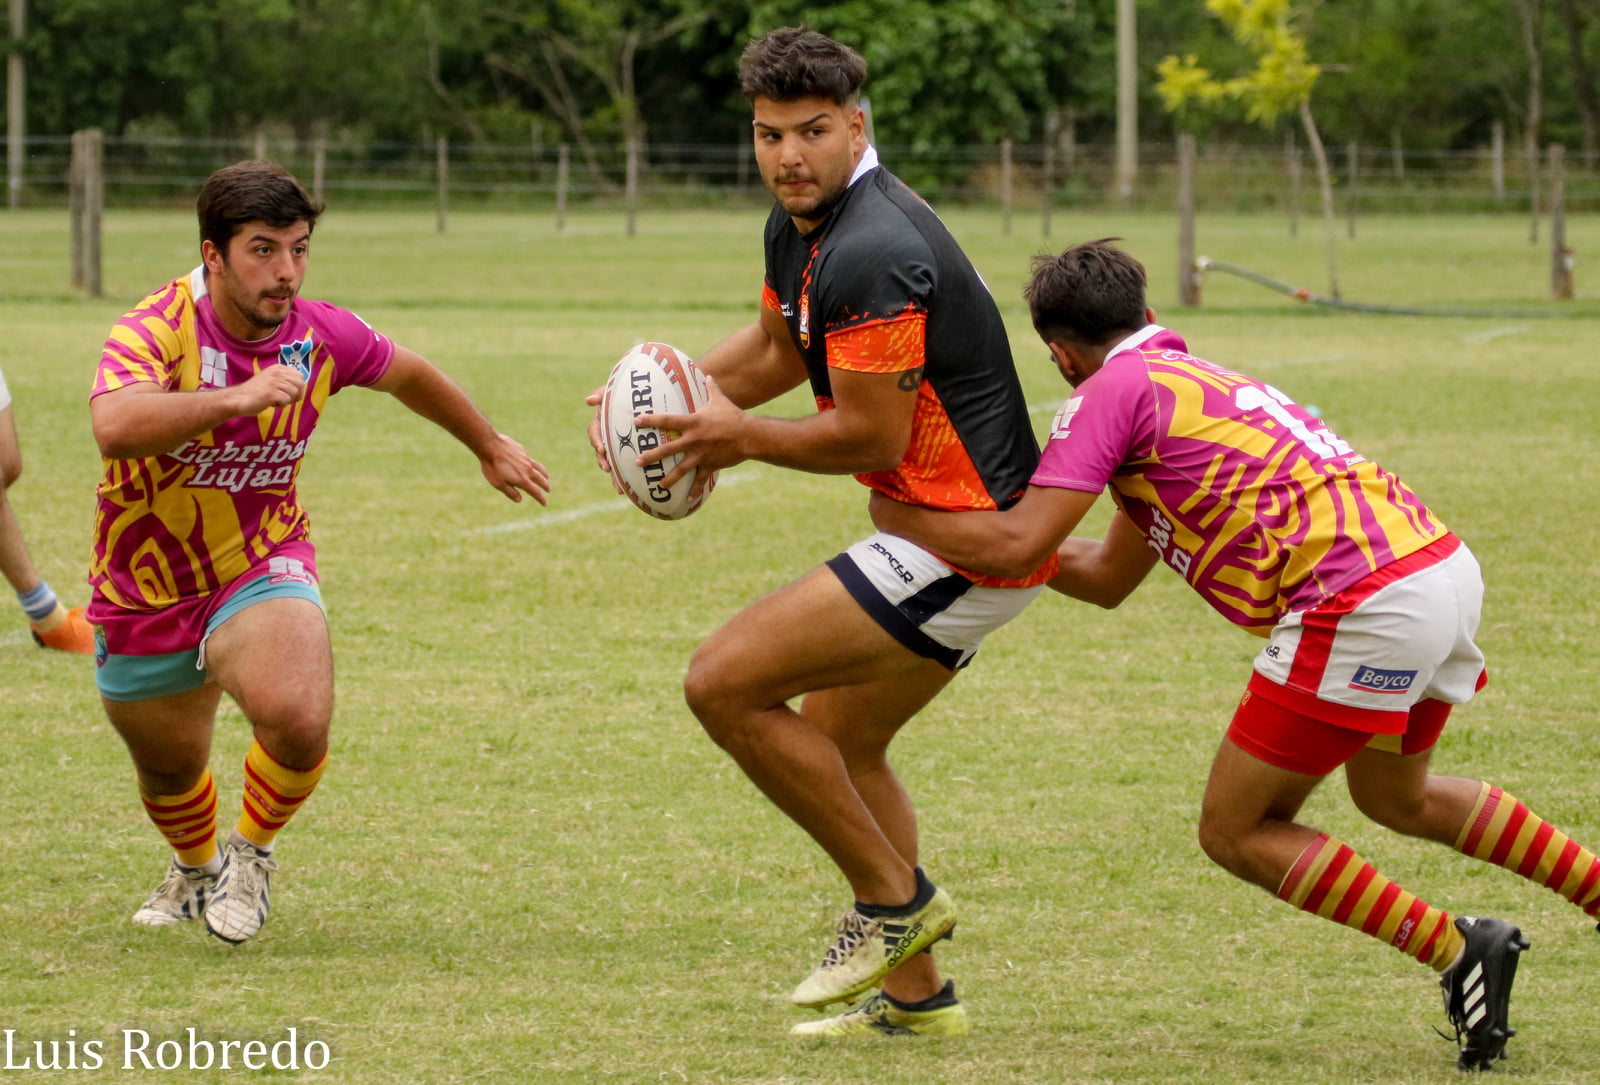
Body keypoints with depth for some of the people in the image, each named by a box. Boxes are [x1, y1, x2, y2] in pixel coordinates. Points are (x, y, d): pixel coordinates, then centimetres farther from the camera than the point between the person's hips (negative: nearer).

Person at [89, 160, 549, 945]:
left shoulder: (323, 335, -12)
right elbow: (115, 427, -46)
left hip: (262, 570, 1)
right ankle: (197, 867, 55)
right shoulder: (154, 331, -25)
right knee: (169, 768, 18)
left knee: (298, 719, -28)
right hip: (146, 591, -1)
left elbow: (409, 376, 11)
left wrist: (491, 448, 25)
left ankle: (252, 852, 4)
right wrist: (236, 397, -54)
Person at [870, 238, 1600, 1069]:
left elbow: (1016, 546, -10)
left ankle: (1457, 951, -2)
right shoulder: (1194, 383, 26)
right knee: (1394, 796, 33)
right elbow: (1107, 578, 33)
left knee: (1236, 831, 5)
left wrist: (899, 517, 7)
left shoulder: (1114, 389, -1)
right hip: (1442, 562, 9)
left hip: (1364, 607, -9)